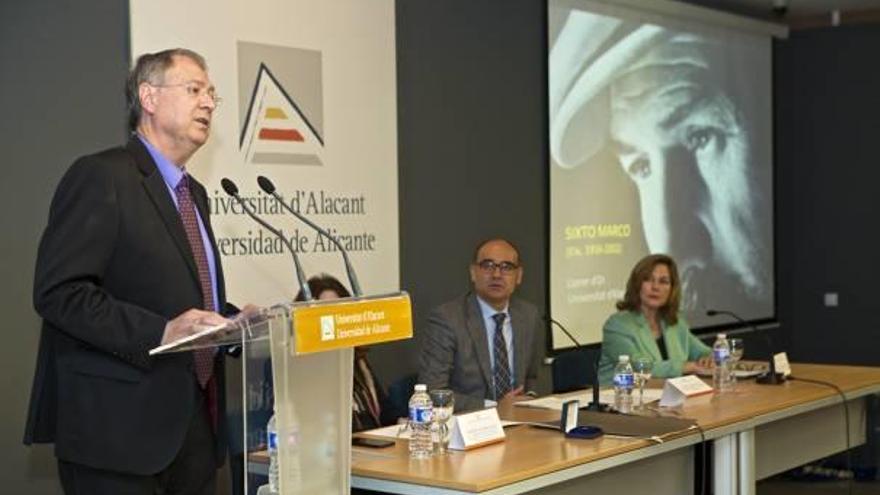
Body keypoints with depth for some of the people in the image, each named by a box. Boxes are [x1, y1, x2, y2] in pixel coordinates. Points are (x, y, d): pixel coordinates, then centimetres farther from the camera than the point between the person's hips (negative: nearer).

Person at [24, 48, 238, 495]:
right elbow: (57, 291, -17)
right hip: (121, 425, -8)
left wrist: (231, 322, 4)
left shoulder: (193, 193, 18)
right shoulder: (100, 176, -9)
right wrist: (159, 332, -26)